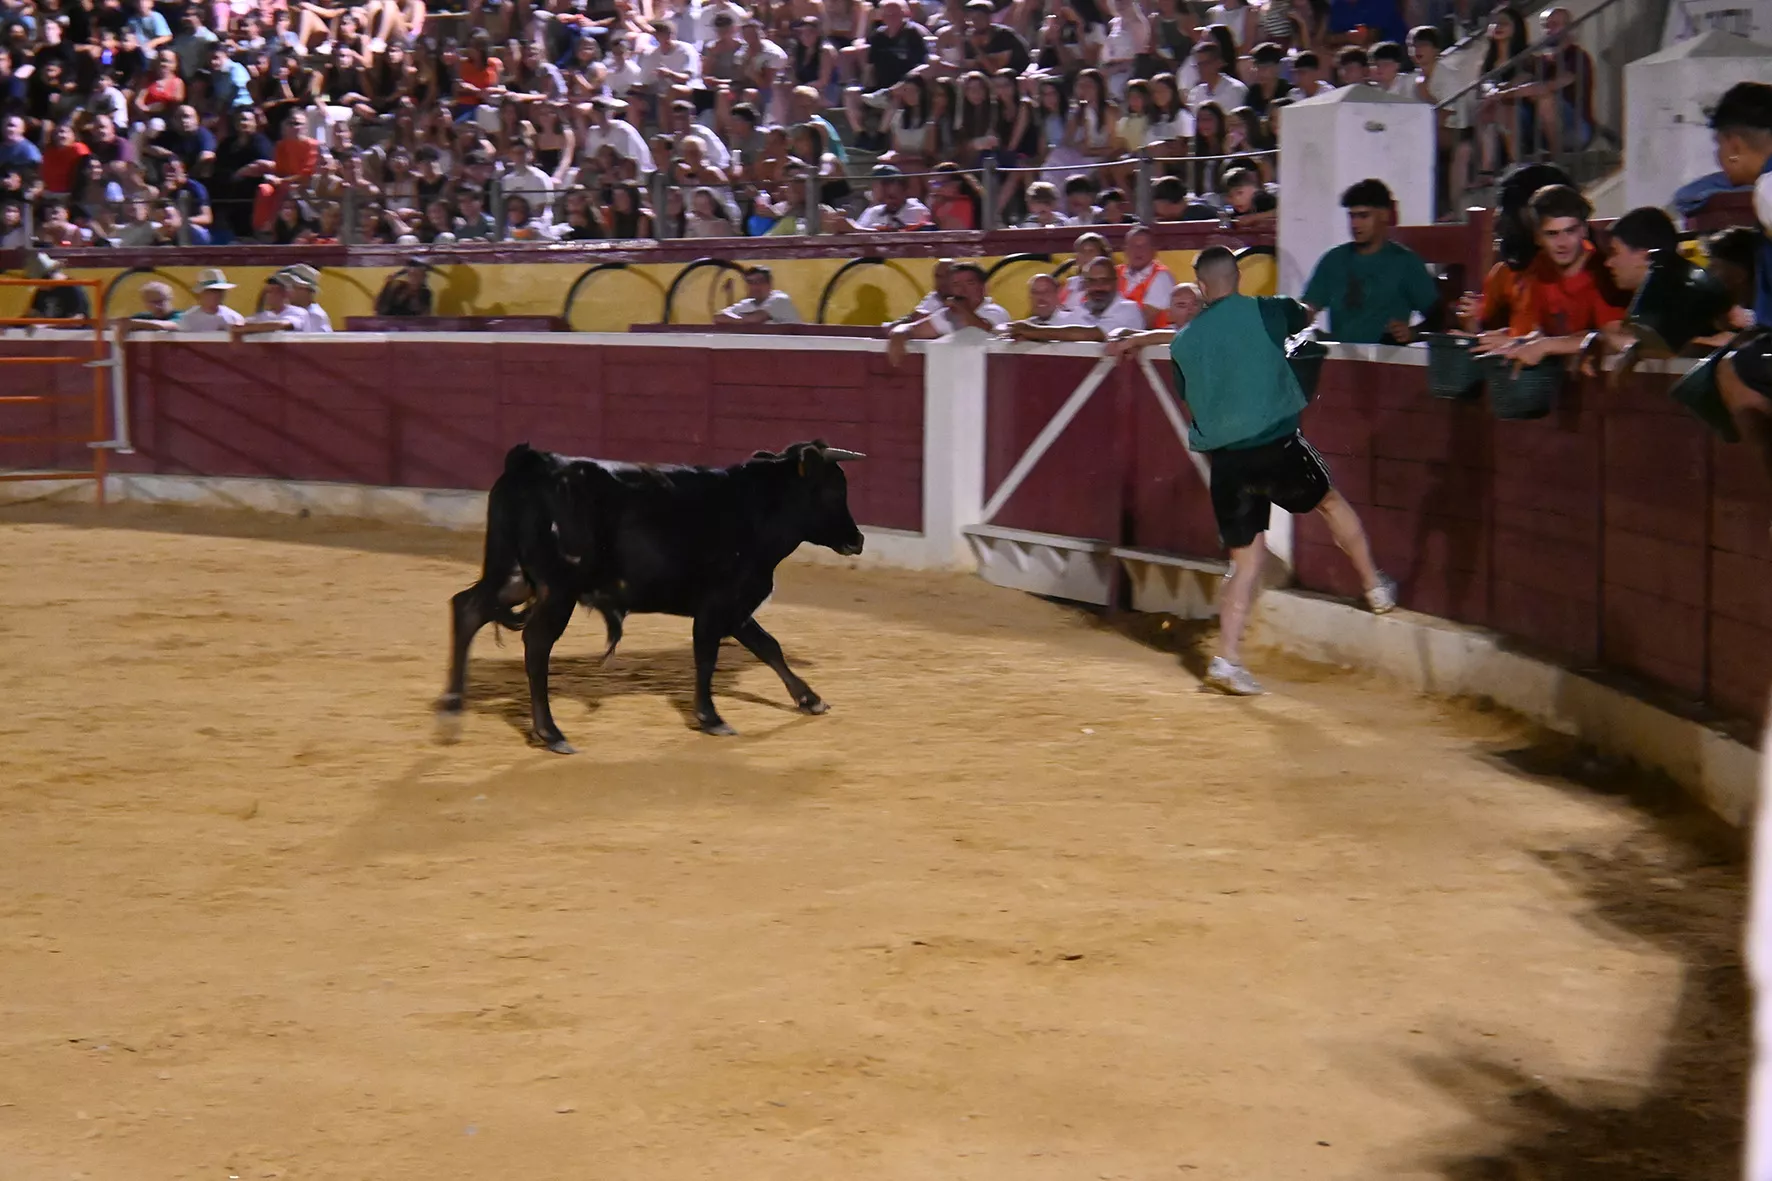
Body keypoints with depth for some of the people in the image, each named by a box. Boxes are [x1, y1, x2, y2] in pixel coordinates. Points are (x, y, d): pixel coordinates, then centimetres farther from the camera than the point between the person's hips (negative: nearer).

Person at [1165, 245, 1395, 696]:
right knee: (1332, 502, 25)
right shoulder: (1266, 311, 0)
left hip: (1224, 461, 3)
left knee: (1247, 560, 10)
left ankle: (1227, 659, 2)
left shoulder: (1182, 342, 6)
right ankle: (1375, 587, 34)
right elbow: (1307, 315, 22)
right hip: (1276, 446, -2)